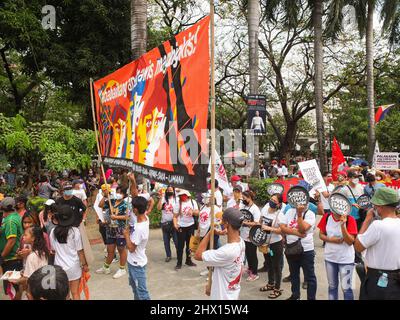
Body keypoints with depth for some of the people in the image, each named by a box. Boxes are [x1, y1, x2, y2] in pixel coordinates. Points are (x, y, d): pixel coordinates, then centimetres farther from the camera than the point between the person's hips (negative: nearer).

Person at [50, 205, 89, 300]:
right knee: (75, 293, 12)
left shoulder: (53, 232, -7)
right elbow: (80, 251, -9)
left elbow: (53, 249, 6)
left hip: (59, 266, 3)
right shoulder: (75, 231, -14)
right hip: (73, 266, -2)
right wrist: (84, 264, 4)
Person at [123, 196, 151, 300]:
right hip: (133, 261, 9)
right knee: (134, 284, 29)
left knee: (141, 290, 5)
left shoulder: (139, 229, -34)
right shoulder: (145, 218, -11)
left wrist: (126, 234, -13)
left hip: (137, 263, -9)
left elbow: (131, 248, -24)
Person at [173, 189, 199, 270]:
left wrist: (193, 212, -19)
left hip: (190, 226, 4)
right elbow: (175, 216, -9)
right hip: (181, 227, -3)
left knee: (190, 244, 14)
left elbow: (197, 213, 2)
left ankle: (188, 260, 29)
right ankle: (179, 263, 10)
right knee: (180, 245, 0)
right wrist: (175, 224, -24)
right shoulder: (178, 204, -8)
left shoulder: (193, 202, 1)